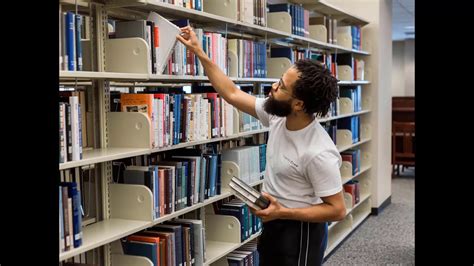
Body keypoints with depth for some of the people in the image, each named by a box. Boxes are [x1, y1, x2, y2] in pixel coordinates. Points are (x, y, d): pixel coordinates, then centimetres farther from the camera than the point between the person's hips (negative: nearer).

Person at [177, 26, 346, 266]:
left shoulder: (318, 153, -29)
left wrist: (282, 213, -26)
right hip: (273, 224, 8)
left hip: (299, 230, -8)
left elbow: (337, 210, -23)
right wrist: (199, 53, 1)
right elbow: (232, 95, 2)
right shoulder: (277, 115, -8)